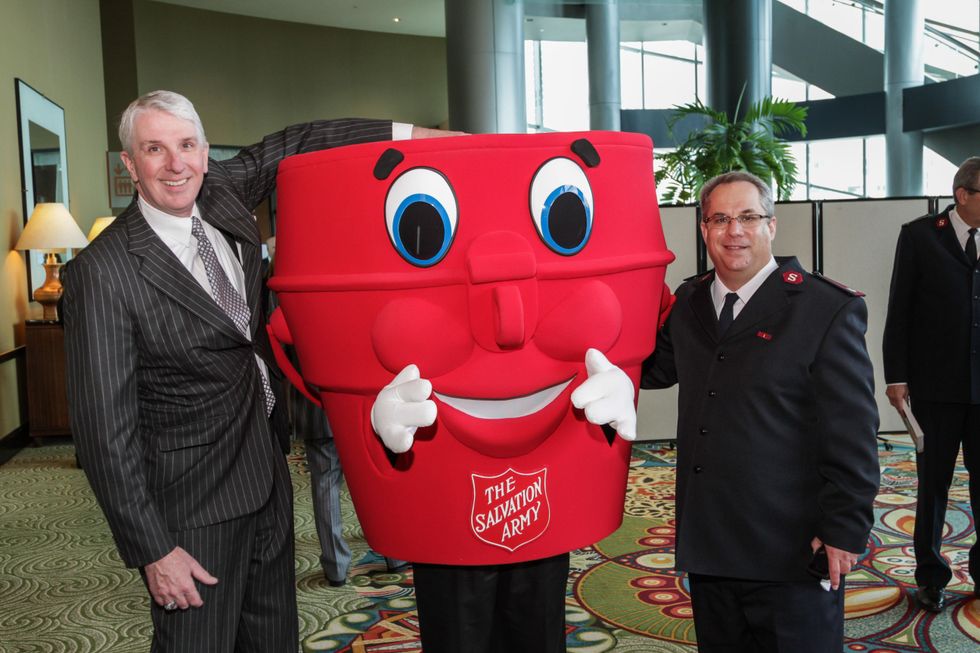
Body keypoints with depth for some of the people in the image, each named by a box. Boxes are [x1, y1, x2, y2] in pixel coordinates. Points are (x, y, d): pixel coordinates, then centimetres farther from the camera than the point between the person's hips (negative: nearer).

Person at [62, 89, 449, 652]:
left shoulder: (221, 193, -3)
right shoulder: (103, 273, -21)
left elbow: (290, 146, 11)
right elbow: (104, 427, -20)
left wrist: (407, 134, 3)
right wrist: (152, 550, -18)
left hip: (267, 468, 7)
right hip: (193, 495, -7)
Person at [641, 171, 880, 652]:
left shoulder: (828, 309, -10)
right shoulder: (688, 304, 7)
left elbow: (852, 434, -11)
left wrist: (845, 531, -12)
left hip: (794, 553, -5)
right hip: (707, 545, 6)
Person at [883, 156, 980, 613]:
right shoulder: (920, 236, -2)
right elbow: (899, 310, -3)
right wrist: (896, 376, -7)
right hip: (938, 384, -1)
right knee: (933, 483, 11)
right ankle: (930, 576, 26)